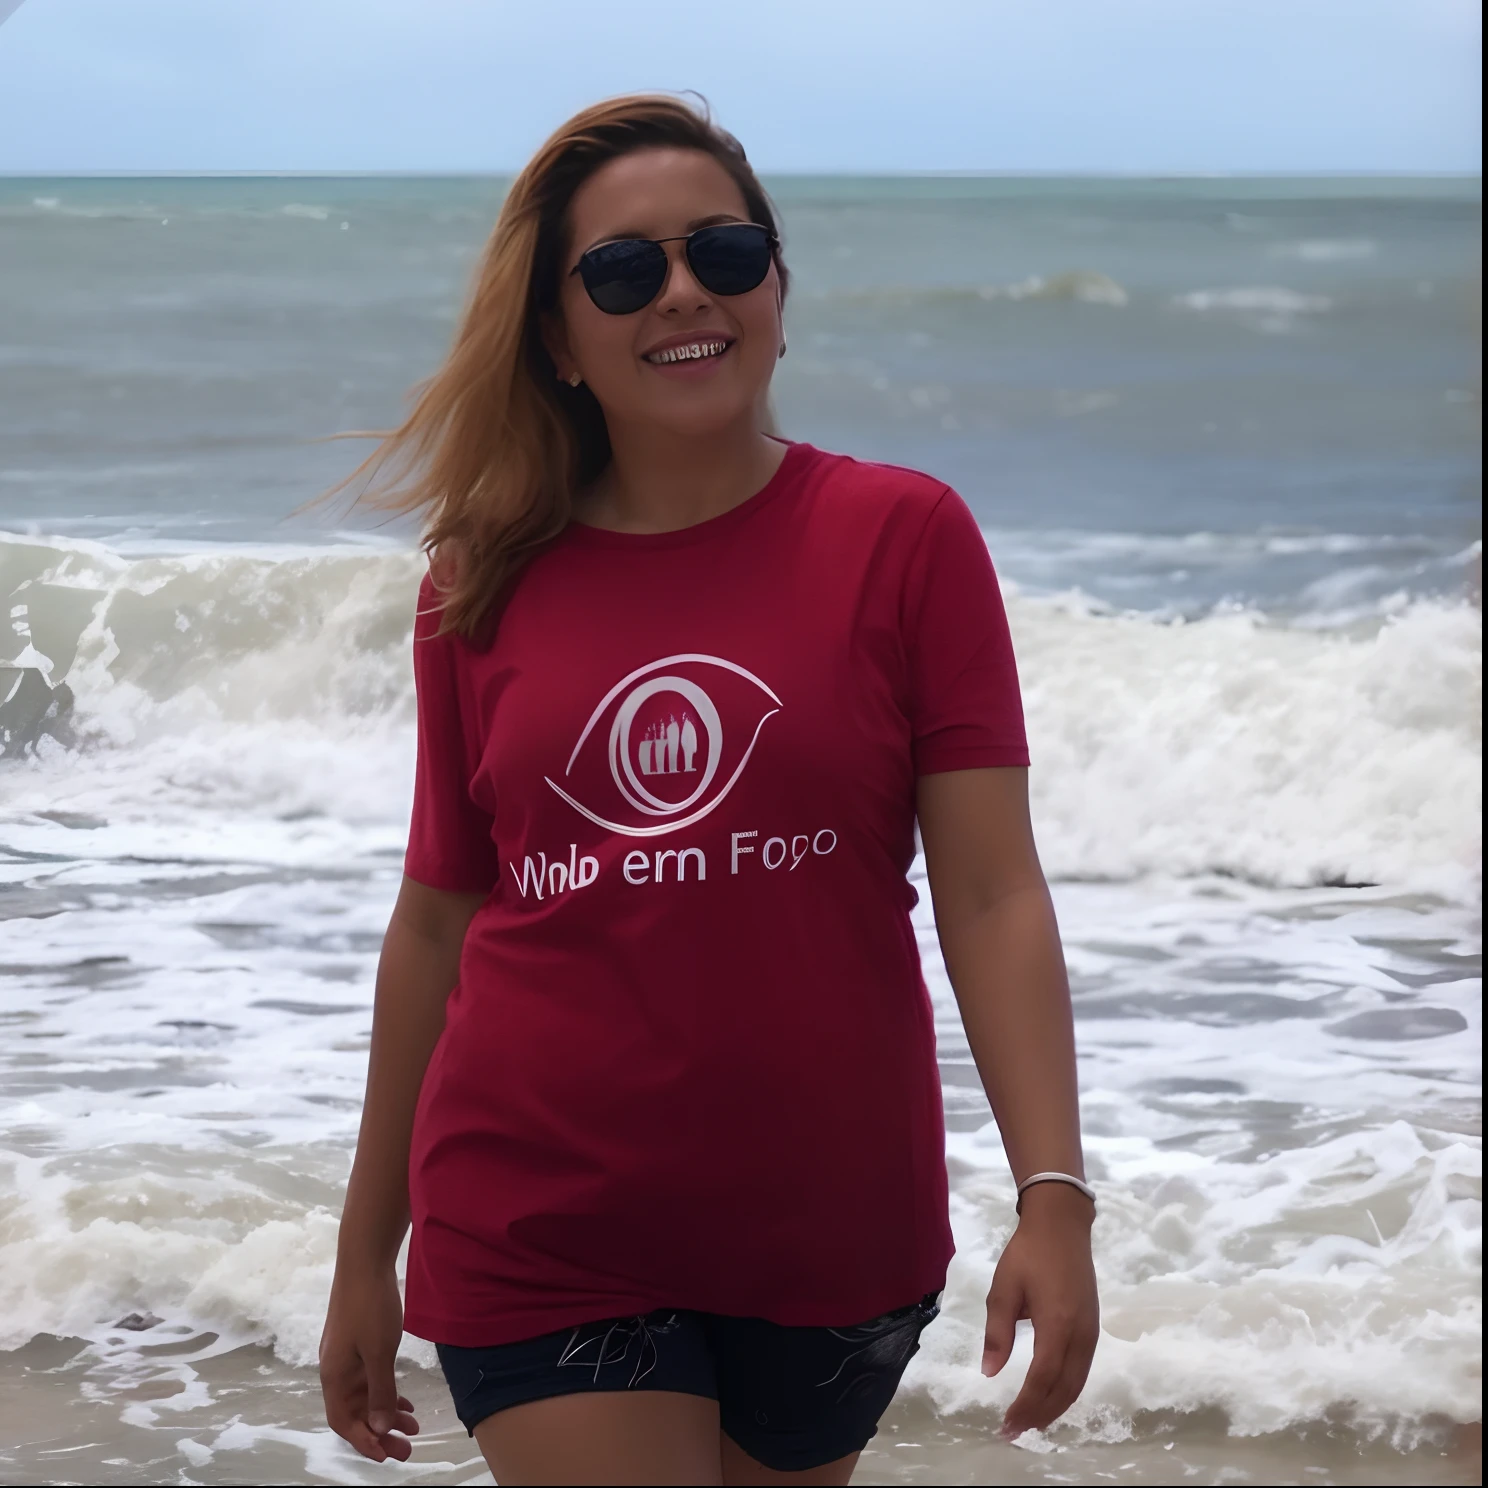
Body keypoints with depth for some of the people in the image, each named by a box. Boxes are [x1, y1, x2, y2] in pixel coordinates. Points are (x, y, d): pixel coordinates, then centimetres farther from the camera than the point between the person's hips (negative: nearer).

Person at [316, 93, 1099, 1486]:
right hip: (542, 1249, 0)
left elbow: (992, 896, -8)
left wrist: (1055, 1199, -19)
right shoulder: (484, 586, 2)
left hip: (830, 1234, 0)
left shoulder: (902, 536, -3)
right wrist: (366, 1255, 13)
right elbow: (435, 924, 9)